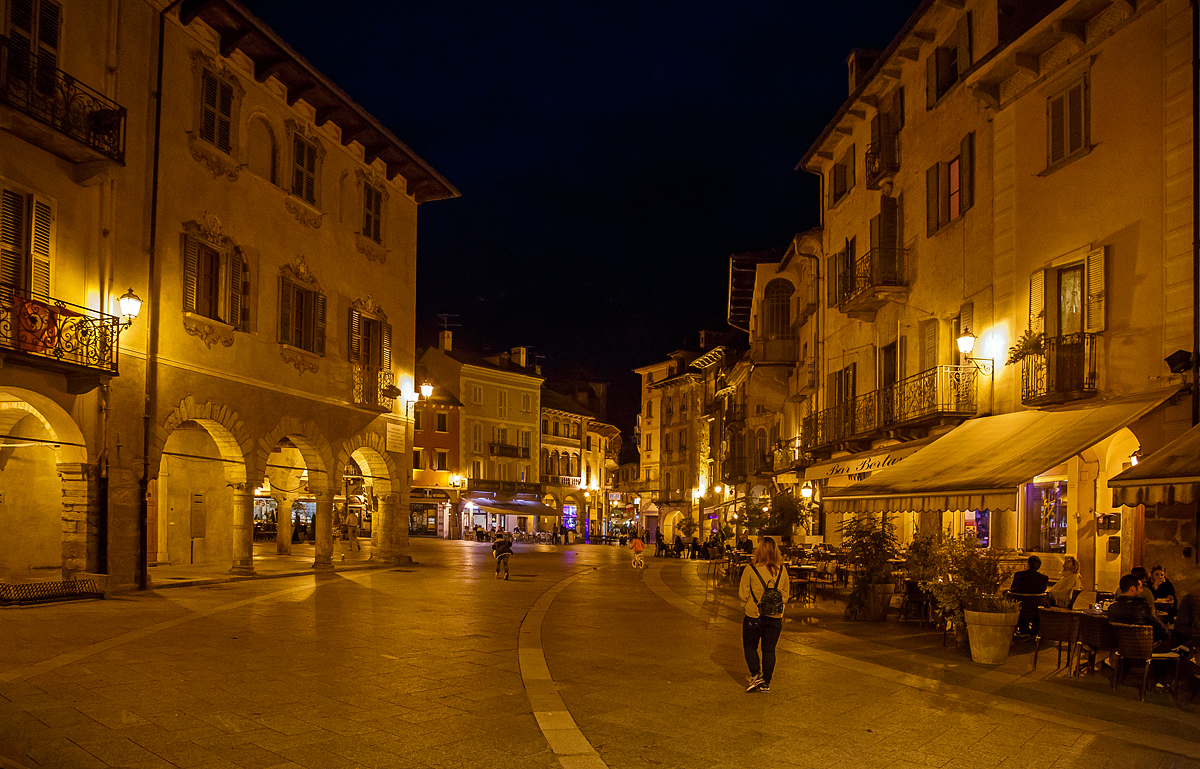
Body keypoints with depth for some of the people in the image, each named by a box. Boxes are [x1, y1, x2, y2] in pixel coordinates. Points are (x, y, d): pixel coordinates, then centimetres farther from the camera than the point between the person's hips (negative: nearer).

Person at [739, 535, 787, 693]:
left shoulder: (750, 569, -12)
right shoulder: (781, 570, -3)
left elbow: (743, 595, -6)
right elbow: (785, 595, 7)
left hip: (754, 615, -3)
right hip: (775, 616, 3)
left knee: (750, 646, 15)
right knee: (769, 650, 12)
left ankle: (756, 675, 2)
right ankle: (766, 683, 16)